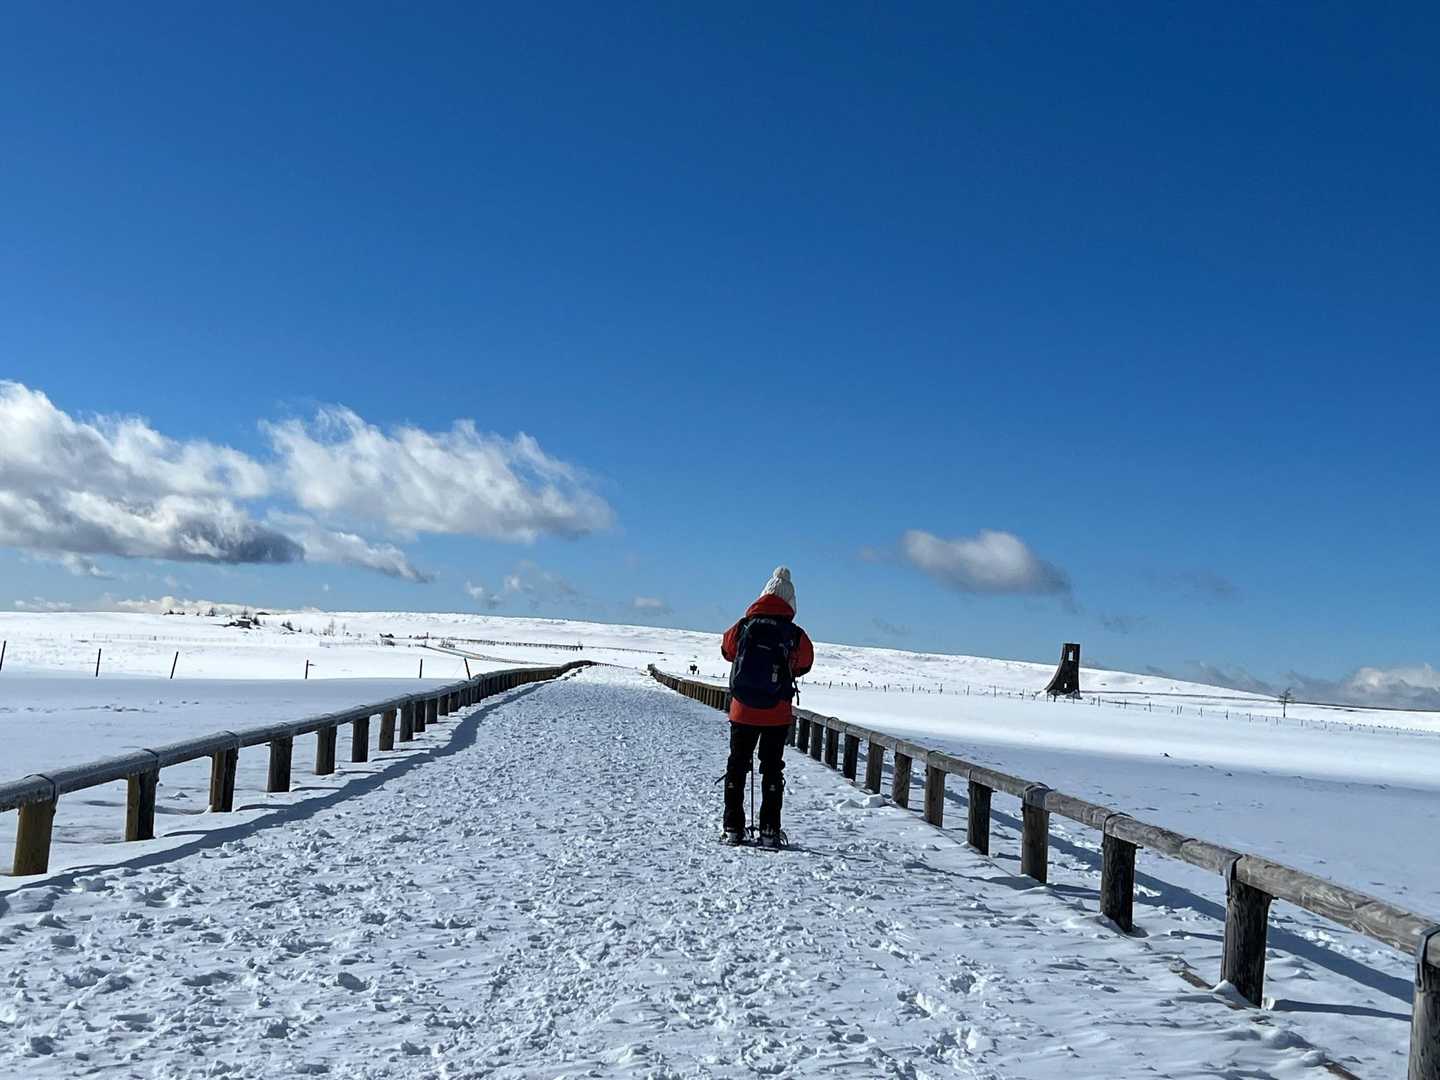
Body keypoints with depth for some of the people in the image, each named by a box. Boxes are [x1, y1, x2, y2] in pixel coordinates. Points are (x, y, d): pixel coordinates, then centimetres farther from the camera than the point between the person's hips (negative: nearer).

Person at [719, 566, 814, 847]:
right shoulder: (796, 635, -10)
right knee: (772, 769, 10)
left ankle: (732, 828, 13)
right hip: (777, 715, -1)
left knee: (736, 766, 13)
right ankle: (769, 831, 9)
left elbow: (727, 651, 12)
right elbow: (804, 665, 7)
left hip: (742, 711, 1)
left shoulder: (742, 628, -7)